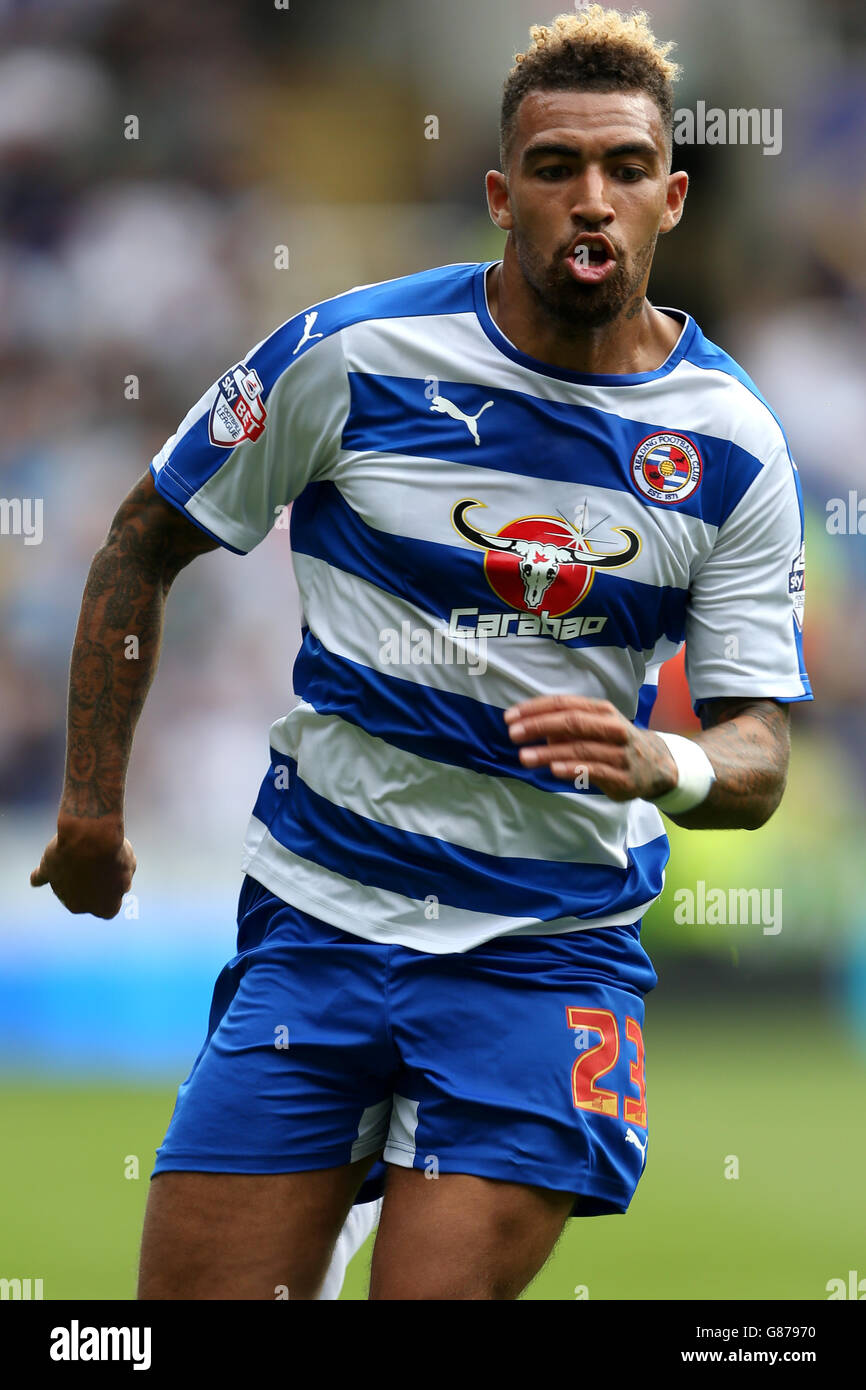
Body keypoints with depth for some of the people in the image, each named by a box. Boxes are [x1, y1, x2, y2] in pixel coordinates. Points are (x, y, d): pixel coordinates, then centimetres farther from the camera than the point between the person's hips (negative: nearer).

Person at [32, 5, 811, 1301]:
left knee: (443, 1285, -12)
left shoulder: (732, 444, -1)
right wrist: (91, 804, 6)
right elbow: (144, 543, 8)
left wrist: (662, 763, -23)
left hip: (553, 943, 0)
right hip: (317, 915, 0)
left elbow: (759, 753, 0)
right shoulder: (351, 354, -5)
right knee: (197, 1292, -5)